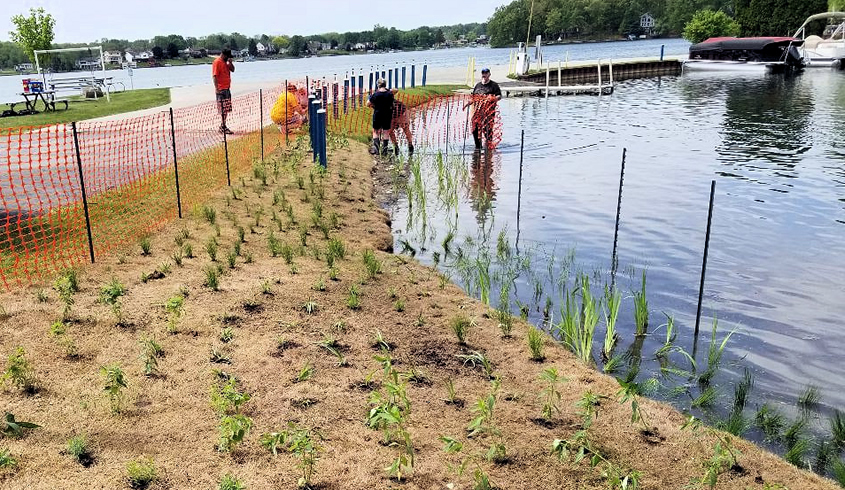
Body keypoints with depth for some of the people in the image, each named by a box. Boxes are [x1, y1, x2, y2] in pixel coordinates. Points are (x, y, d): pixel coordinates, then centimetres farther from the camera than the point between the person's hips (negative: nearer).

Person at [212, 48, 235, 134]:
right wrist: (216, 88, -23)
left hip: (227, 88, 9)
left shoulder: (225, 62, 17)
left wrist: (230, 62, 3)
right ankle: (223, 127, -9)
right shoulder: (217, 62, -11)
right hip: (221, 89, -9)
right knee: (223, 109, -10)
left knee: (226, 109, 9)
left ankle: (223, 126, 15)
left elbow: (232, 69, 22)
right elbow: (214, 76, -16)